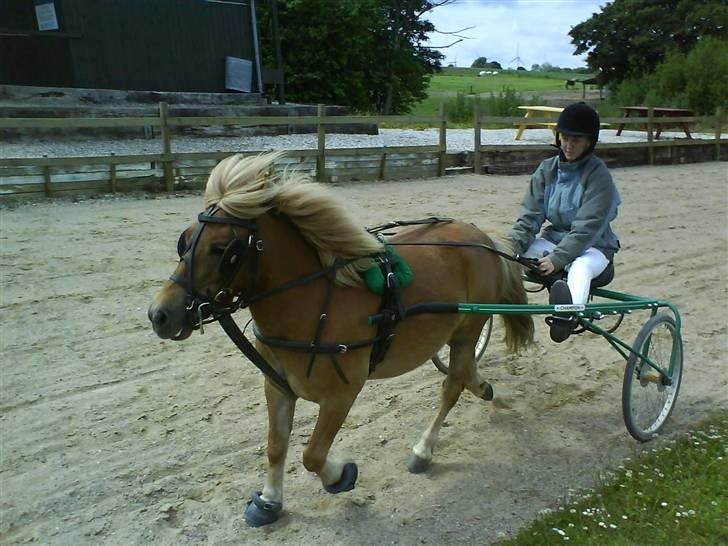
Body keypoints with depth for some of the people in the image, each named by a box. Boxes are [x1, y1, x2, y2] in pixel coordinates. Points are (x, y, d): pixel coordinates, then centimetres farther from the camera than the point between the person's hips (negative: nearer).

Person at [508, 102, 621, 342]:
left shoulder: (598, 174, -13)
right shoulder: (547, 169, 2)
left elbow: (588, 227, -21)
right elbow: (529, 216, -4)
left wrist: (558, 258, -31)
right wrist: (512, 246, -21)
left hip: (593, 246, -5)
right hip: (554, 239, 6)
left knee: (580, 266, -41)